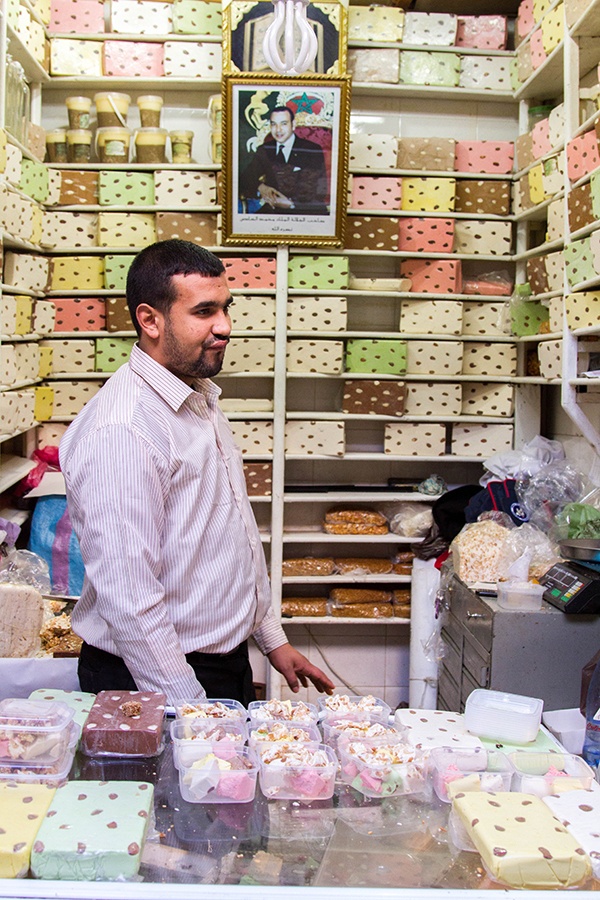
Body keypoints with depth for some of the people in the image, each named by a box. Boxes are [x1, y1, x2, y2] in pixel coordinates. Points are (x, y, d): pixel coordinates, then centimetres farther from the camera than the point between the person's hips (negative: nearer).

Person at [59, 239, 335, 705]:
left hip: (230, 665, 9)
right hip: (157, 681, -9)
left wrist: (273, 638, 16)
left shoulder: (201, 401, 8)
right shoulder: (121, 430, -23)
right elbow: (128, 599, -26)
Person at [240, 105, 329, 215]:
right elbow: (245, 179, 12)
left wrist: (290, 203, -19)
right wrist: (260, 187, -12)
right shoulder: (264, 150, 16)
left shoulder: (312, 150, 3)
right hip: (273, 209, 2)